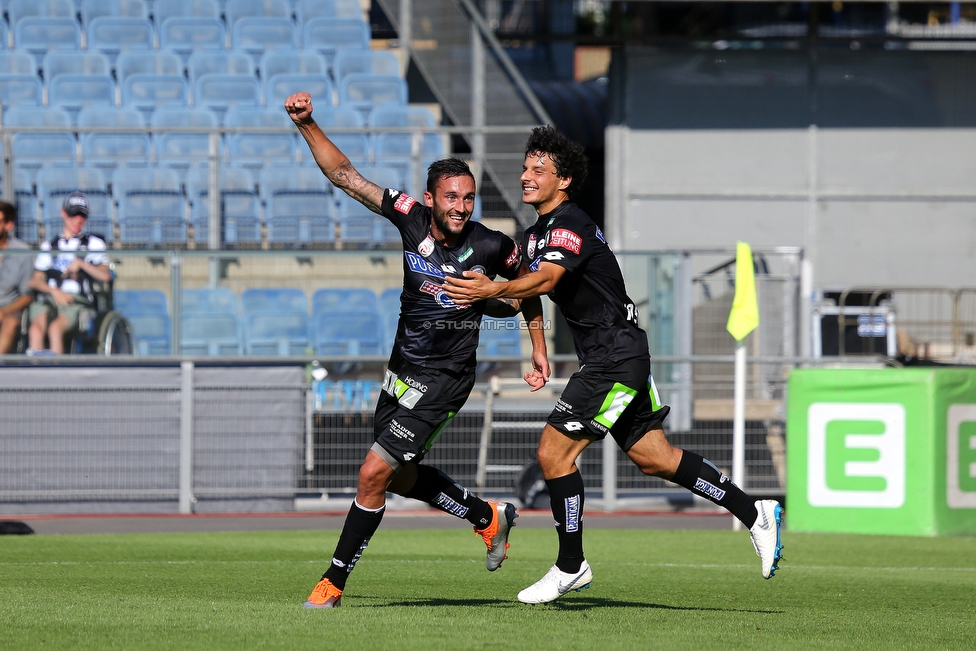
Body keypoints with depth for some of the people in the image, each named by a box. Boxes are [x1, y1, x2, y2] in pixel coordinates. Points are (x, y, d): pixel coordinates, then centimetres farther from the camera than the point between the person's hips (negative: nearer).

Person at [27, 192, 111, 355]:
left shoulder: (94, 244, 17)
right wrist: (54, 291, -5)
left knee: (55, 327, -35)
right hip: (47, 299, 2)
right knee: (36, 328, -32)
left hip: (77, 301, -2)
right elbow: (35, 280, 14)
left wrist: (81, 263, -10)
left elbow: (105, 276, 3)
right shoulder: (48, 246, 24)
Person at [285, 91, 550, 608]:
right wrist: (306, 125, -17)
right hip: (402, 369, 6)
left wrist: (538, 350, 4)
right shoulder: (411, 217, -10)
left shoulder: (492, 248, -16)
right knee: (402, 478, 20)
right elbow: (345, 176, -7)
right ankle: (490, 517, 42)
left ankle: (334, 582, 1)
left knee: (374, 473, -11)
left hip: (443, 381, -6)